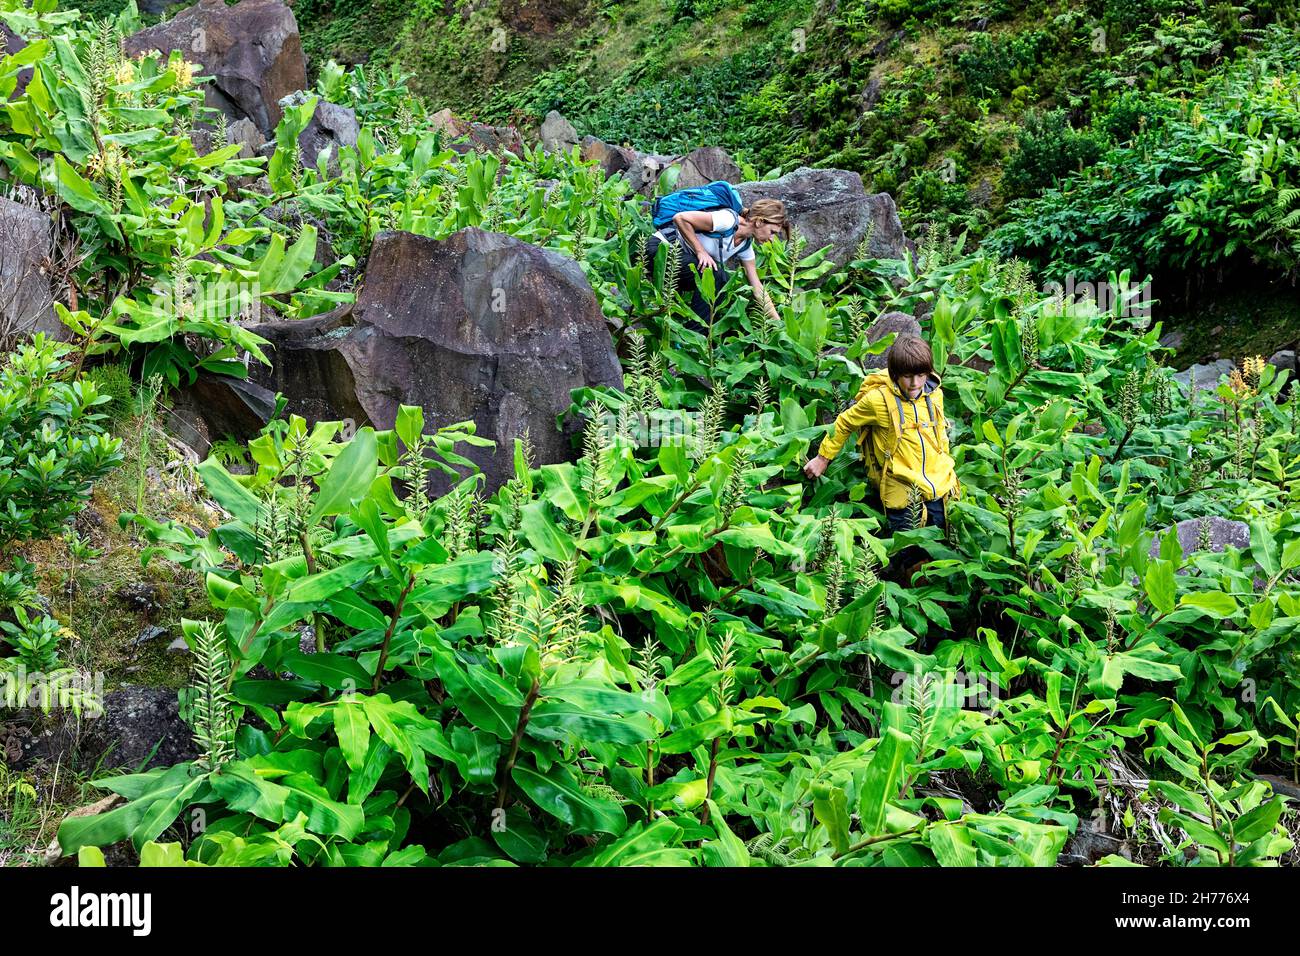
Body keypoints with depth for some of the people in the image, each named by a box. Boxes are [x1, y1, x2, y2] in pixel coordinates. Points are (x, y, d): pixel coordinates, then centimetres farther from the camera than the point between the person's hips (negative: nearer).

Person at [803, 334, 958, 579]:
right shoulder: (878, 399, -13)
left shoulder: (934, 395, 2)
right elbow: (844, 423, 2)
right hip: (900, 485, -5)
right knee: (908, 553, -6)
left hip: (935, 482, 5)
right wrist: (823, 458, 8)